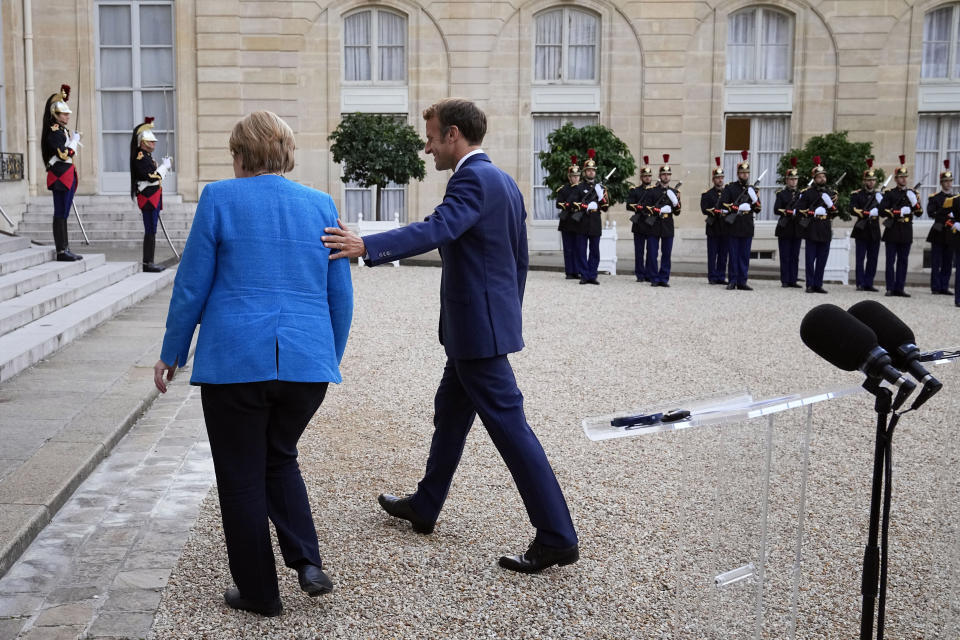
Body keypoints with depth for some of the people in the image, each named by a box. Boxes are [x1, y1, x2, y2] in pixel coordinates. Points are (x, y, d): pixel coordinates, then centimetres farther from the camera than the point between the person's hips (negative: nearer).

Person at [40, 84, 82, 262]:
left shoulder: (64, 131, 17)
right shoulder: (54, 132, -11)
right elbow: (64, 154, -20)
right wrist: (74, 140, -11)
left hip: (68, 177, 10)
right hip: (60, 176, -10)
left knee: (64, 214, 11)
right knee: (60, 214, -7)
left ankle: (65, 249, 14)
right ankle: (61, 251, -5)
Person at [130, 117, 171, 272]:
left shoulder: (147, 156, 18)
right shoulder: (140, 157, -14)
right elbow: (152, 176, -22)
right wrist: (164, 166, -12)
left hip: (153, 199, 10)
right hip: (148, 198, -10)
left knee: (151, 231, 11)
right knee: (150, 231, -8)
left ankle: (149, 262, 15)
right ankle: (147, 263, -5)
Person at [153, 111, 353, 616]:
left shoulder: (220, 199, -1)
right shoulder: (321, 205, 8)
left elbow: (192, 285, 0)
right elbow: (341, 296, 10)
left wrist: (172, 353, 11)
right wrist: (330, 359, 21)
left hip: (236, 360, -3)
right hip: (308, 361, 4)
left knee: (242, 476, 11)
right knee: (279, 458, 24)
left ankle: (259, 592, 20)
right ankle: (307, 561, 9)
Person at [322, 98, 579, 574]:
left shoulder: (473, 179, -16)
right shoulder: (503, 181, 14)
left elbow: (437, 230, -34)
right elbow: (519, 258, 19)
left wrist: (366, 247, -42)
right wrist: (508, 312, 26)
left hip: (479, 329, -10)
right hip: (482, 325, 10)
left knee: (508, 425, -6)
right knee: (449, 413, 21)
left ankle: (556, 537, -1)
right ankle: (424, 507, 38)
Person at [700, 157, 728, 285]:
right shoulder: (707, 194, 3)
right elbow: (705, 210, -9)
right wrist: (717, 212, -21)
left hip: (725, 228, 3)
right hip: (713, 228, -3)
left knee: (723, 254, 5)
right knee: (712, 254, 0)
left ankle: (721, 277, 10)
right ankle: (712, 278, 4)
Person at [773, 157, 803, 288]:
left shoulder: (800, 194, 14)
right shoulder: (781, 193, 2)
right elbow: (776, 210, -10)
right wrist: (790, 212, -20)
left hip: (797, 229, 4)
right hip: (785, 229, -4)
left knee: (795, 257, 4)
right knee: (785, 257, -2)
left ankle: (793, 281, 8)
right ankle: (785, 281, 1)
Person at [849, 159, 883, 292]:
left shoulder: (880, 195, 13)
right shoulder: (856, 194, 2)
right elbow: (853, 210, -12)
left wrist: (881, 202, -14)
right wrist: (869, 213, -21)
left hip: (875, 231, 4)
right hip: (861, 231, -3)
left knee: (872, 259, 4)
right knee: (860, 258, -3)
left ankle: (869, 283, 10)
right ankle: (860, 284, 0)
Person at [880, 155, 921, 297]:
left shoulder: (912, 193, 13)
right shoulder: (890, 193, 2)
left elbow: (919, 212, 10)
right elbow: (882, 211, -9)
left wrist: (915, 202, -9)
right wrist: (899, 212, -17)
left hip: (906, 232, 4)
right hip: (893, 232, -3)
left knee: (903, 261, 4)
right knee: (891, 261, -2)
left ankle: (899, 288, 8)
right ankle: (890, 288, 1)